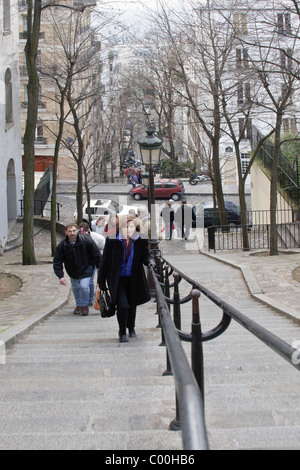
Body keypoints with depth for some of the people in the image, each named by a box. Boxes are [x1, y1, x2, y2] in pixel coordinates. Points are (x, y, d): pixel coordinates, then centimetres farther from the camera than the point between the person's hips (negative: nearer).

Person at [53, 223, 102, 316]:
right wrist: (60, 276, -21)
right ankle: (79, 305, 34)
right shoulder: (62, 245, -15)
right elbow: (57, 262, -12)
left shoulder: (86, 241, -21)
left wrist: (99, 268, -4)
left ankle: (85, 305, 8)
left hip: (86, 269, -3)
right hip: (73, 272, 3)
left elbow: (96, 255, -9)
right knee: (75, 288, 9)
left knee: (84, 286, -16)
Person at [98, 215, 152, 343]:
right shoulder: (112, 240, -12)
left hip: (133, 279, 3)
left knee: (132, 305, 17)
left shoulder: (141, 241, -8)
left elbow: (145, 256, -8)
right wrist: (101, 283, -2)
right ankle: (122, 331, 10)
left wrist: (149, 260, -34)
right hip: (117, 279, -2)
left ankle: (131, 328, 47)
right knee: (123, 305, -16)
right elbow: (105, 261, -5)